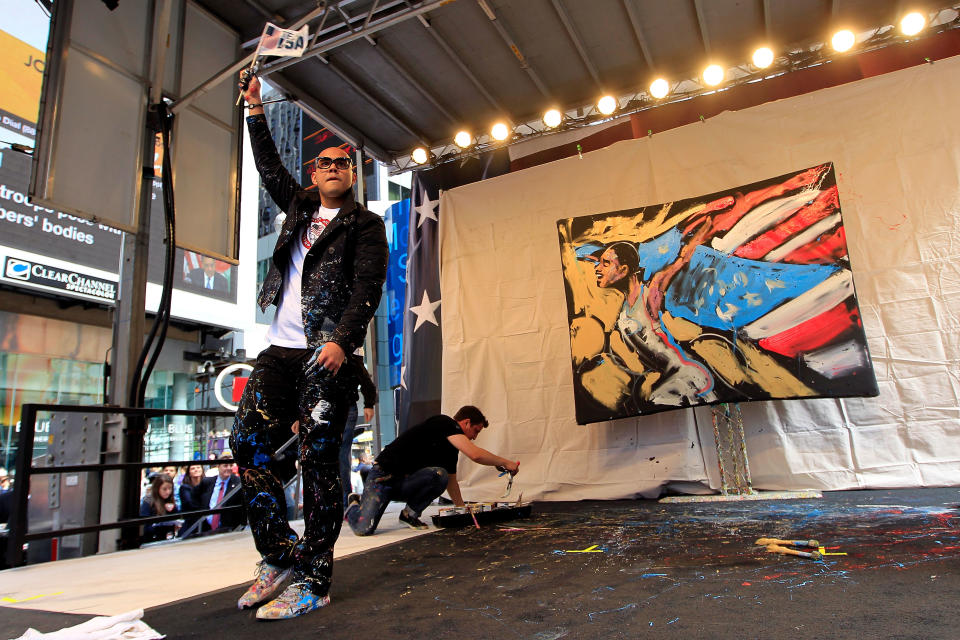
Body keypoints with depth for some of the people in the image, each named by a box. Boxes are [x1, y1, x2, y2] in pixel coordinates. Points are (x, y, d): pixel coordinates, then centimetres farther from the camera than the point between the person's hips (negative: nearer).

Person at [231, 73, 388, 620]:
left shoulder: (366, 224, 5)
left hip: (327, 353, -6)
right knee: (249, 441, 0)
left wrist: (342, 341, -19)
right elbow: (270, 168, 35)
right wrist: (257, 112, 33)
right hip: (280, 349, 6)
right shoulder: (301, 207, 23)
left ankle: (314, 580, 1)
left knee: (319, 461, -7)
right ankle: (281, 555, 12)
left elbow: (369, 288, -7)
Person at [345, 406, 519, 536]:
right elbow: (475, 454, -28)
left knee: (440, 475, -21)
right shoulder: (445, 423, -16)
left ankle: (410, 514, 1)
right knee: (364, 529, -22)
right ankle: (354, 504, 13)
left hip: (405, 482, 8)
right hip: (383, 476, -8)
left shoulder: (452, 448, 13)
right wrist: (505, 462, -16)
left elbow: (451, 481, 24)